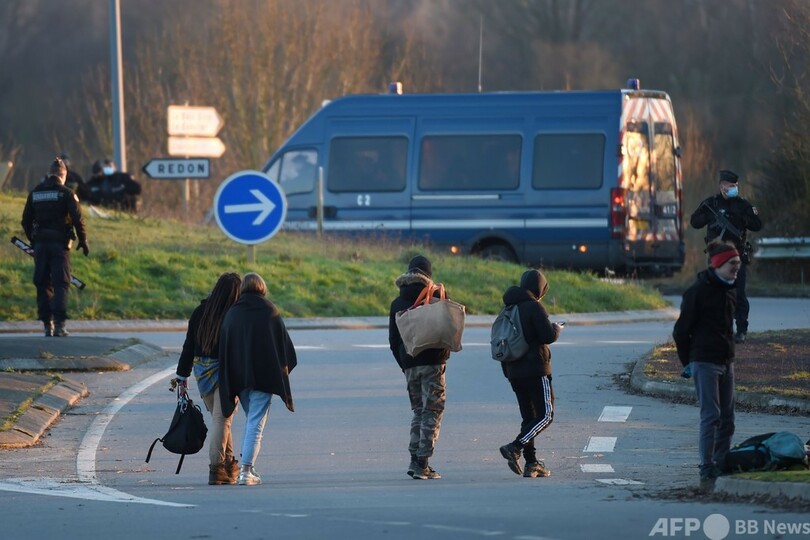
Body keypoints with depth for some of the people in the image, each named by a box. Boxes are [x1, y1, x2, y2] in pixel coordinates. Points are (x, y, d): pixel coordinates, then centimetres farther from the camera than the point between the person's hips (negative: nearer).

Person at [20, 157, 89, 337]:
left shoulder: (35, 193, 8)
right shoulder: (66, 193, -5)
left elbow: (26, 221, 12)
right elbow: (78, 219, -10)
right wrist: (83, 241, 1)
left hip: (40, 243, 3)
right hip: (60, 243, -3)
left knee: (43, 284, 9)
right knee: (61, 283, -2)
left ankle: (47, 324, 9)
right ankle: (59, 324, -14)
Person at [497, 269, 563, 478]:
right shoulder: (534, 307, -12)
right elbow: (548, 336, -18)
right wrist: (556, 328, 5)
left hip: (514, 371, 8)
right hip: (535, 370, -8)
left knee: (529, 417, 12)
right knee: (545, 415, -4)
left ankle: (531, 464, 8)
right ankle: (514, 448, -19)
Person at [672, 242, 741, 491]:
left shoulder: (729, 290, 12)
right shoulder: (699, 291, -11)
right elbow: (681, 329, -8)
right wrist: (688, 362, -3)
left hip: (726, 362, 8)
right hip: (705, 363, -8)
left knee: (727, 419, 9)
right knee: (711, 417, -12)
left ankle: (720, 469, 16)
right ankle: (707, 473, -10)